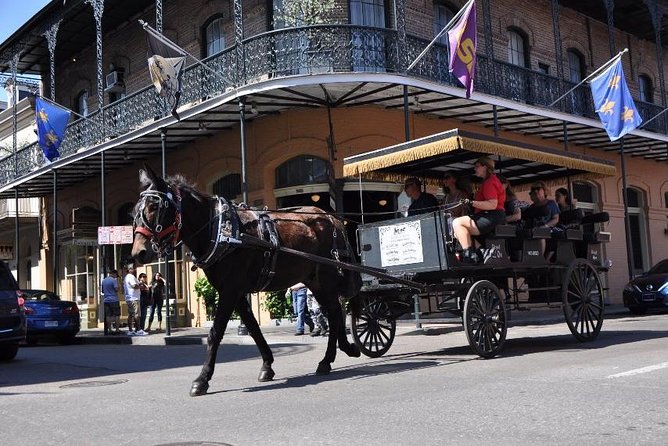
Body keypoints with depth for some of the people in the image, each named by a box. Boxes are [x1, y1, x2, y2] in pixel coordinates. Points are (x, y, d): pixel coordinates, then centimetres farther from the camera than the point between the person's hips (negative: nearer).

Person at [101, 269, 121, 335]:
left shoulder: (103, 280, 14)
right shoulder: (113, 280, -8)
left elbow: (102, 291, 21)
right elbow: (116, 289, -16)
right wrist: (117, 282, -1)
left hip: (106, 300, 6)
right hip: (114, 300, -6)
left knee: (108, 316, 6)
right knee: (117, 315, -1)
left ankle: (109, 330, 6)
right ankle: (117, 329, -3)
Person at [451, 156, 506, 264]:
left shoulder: (489, 182, -11)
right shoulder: (490, 181, 24)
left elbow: (493, 205, -23)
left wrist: (472, 203, -25)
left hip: (492, 218, -12)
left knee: (457, 223, -21)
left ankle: (469, 254, -26)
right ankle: (475, 253, 6)